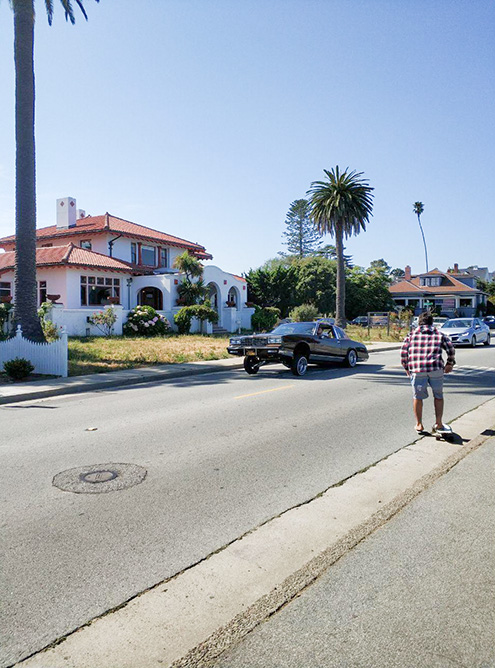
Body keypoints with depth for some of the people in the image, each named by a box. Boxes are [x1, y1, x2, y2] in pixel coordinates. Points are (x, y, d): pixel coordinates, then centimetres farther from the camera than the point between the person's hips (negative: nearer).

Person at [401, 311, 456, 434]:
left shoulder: (411, 334, 14)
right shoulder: (439, 334, 16)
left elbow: (403, 352, 7)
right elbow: (451, 349, 9)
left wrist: (406, 367, 18)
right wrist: (450, 364, 22)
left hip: (417, 370, 0)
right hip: (436, 369, 1)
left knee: (418, 397, 13)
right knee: (438, 396, 19)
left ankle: (419, 425, 19)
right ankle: (438, 423, 21)